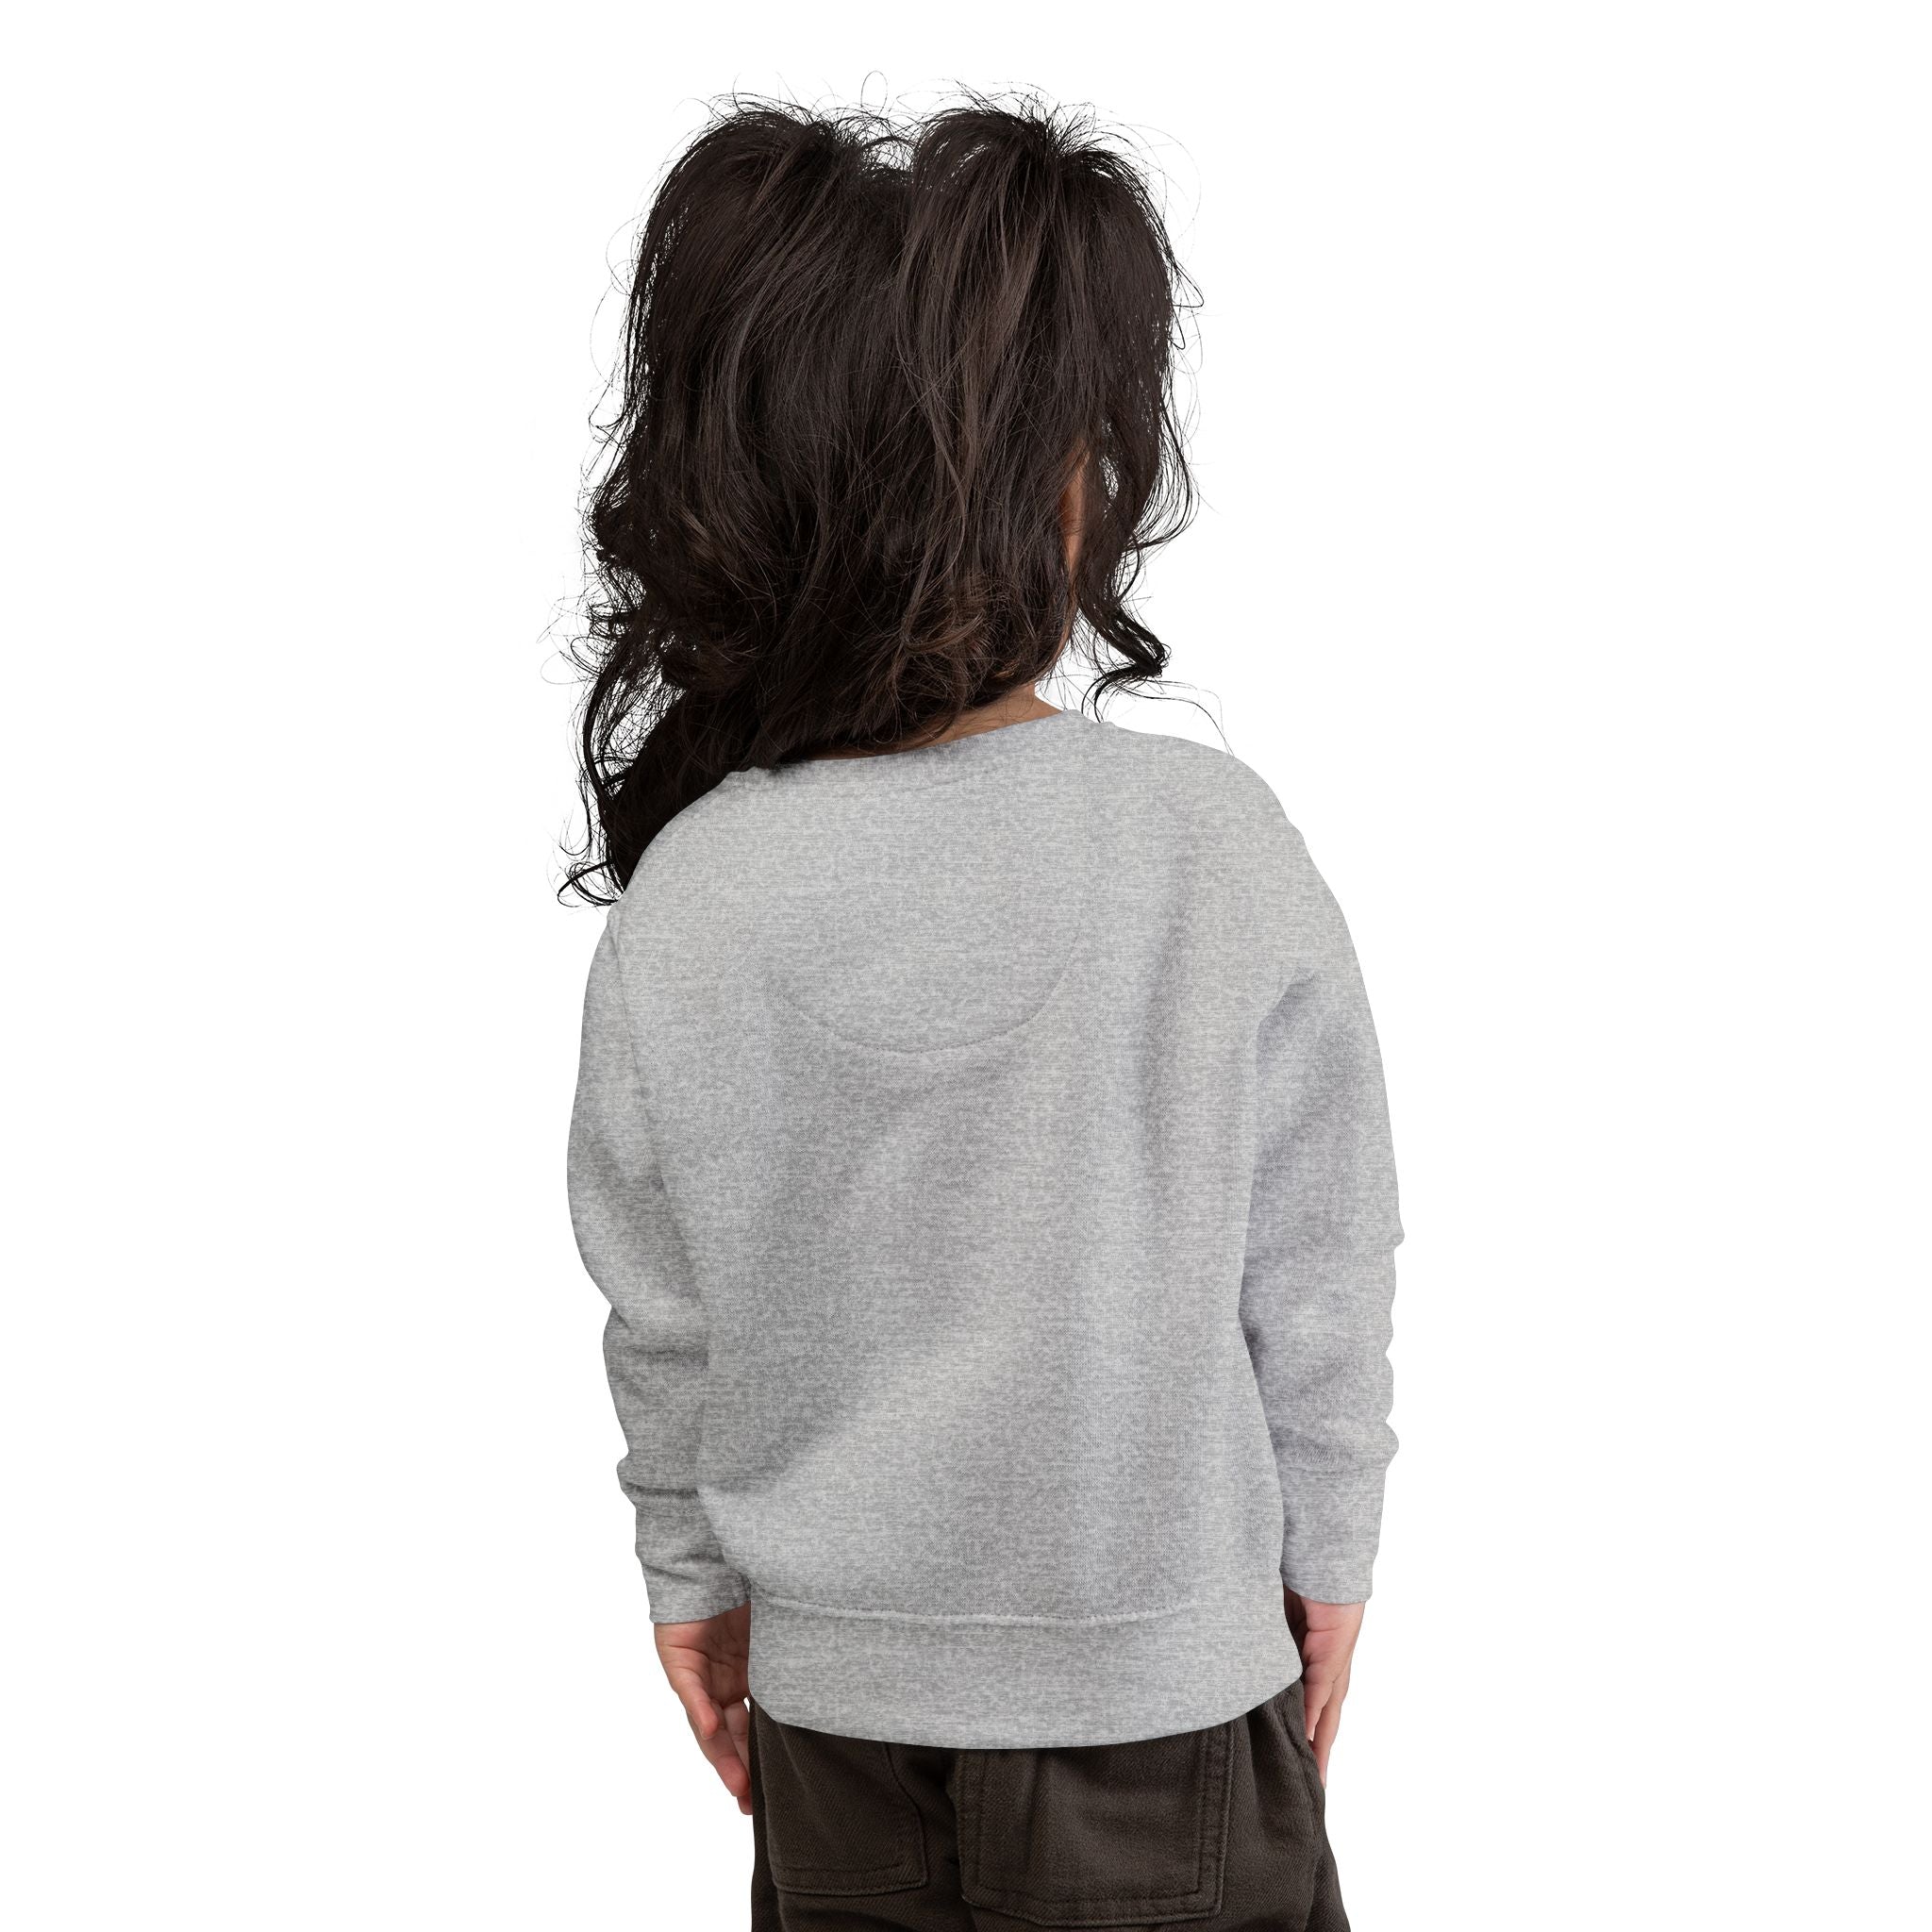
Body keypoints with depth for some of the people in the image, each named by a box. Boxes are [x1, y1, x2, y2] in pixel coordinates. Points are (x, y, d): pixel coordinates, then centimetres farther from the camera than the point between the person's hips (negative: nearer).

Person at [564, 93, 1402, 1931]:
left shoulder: (682, 903, -15)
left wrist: (692, 1575, 13)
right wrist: (1330, 1547, 7)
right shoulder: (1216, 847, -19)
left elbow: (661, 1320, -3)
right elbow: (1319, 1269, -9)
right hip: (1165, 1669, -1)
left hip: (831, 1685, 2)